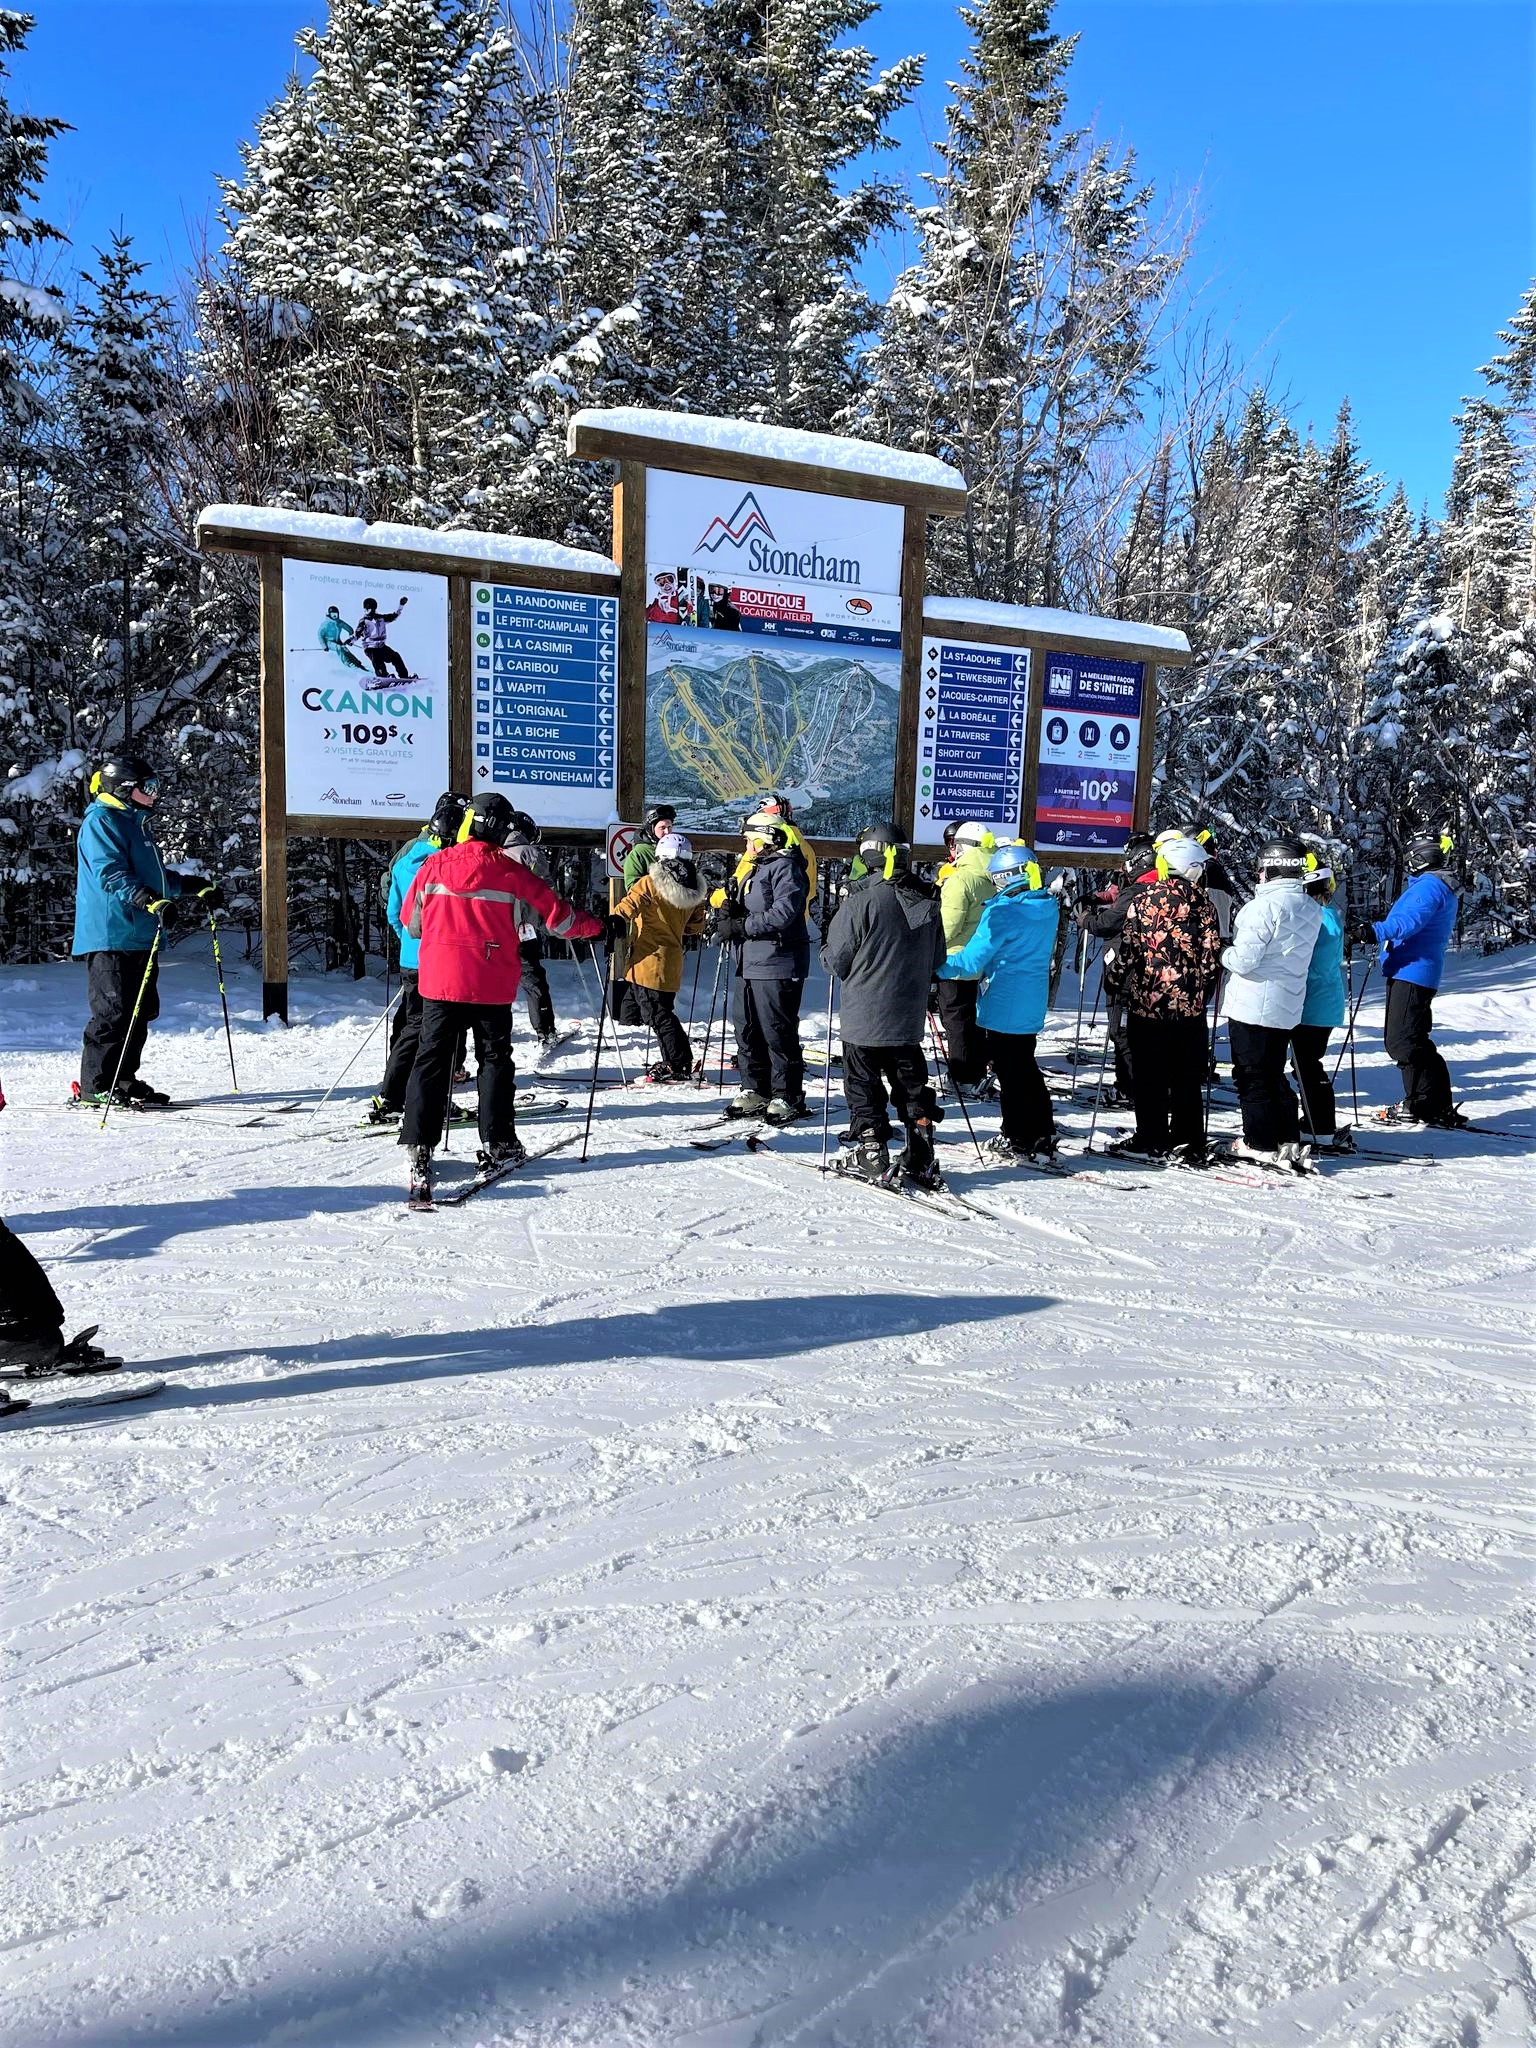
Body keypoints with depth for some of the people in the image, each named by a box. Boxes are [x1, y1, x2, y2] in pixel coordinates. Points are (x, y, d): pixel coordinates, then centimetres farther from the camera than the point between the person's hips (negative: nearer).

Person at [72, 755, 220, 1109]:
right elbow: (111, 876, -21)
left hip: (139, 937, 10)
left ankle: (123, 1079, 19)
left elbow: (156, 875, 30)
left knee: (141, 1012, 10)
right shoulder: (100, 823, -8)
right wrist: (151, 901, -34)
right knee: (114, 1012, -8)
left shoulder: (134, 823, 23)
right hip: (111, 937, -10)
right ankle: (95, 1086, -1)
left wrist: (200, 888, 25)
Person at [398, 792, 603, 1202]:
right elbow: (556, 914, 0)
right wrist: (596, 926, 17)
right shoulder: (511, 872, -6)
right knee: (495, 1059, 12)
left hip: (438, 979, 1)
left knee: (432, 1059, 6)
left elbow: (410, 919, 11)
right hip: (491, 985, -1)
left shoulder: (433, 865, -1)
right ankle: (497, 1144, 13)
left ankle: (419, 1146, 0)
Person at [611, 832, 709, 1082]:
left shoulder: (651, 883, -11)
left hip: (649, 958, -7)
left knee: (656, 1013, -1)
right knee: (662, 1010, 18)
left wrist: (618, 917, -44)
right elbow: (696, 925, 16)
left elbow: (633, 901, -30)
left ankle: (678, 1064, -2)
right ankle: (678, 1062, 19)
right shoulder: (694, 889, 7)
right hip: (672, 959, 7)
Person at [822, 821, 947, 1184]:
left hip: (864, 1015, -5)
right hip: (910, 1017, 6)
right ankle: (922, 1161, 15)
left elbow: (837, 959, -11)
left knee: (863, 1085, 7)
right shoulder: (928, 901, 3)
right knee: (911, 1083, 15)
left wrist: (826, 953, 10)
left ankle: (872, 1156, 7)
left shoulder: (861, 898, -16)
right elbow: (937, 960, 13)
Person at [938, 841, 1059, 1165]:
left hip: (1004, 1005, -7)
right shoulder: (1048, 908, 3)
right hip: (1033, 1004, 7)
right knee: (1026, 1067, 19)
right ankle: (1041, 1134, 25)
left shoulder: (1002, 912, -20)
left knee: (1009, 1072, 4)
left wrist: (939, 970, -11)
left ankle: (1016, 1140, 11)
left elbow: (972, 960, -22)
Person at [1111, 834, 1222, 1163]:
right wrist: (1202, 994, 13)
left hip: (1145, 1000, -2)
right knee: (1187, 1078, 10)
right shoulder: (1204, 905, -1)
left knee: (1149, 1076, 8)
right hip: (1189, 1004, 2)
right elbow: (1212, 958, 1)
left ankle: (1150, 1140, 12)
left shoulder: (1143, 898, -8)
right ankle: (1187, 1144, 13)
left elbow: (1128, 947, -7)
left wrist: (1121, 981, 8)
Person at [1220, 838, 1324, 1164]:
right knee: (1275, 1074, 18)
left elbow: (1244, 959, -21)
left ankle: (1260, 1144, 8)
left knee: (1252, 1077, 3)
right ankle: (1289, 1141, 20)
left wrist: (1222, 953, -2)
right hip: (1287, 1007, 8)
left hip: (1252, 1006, -8)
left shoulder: (1265, 904, -19)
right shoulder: (1312, 909, 8)